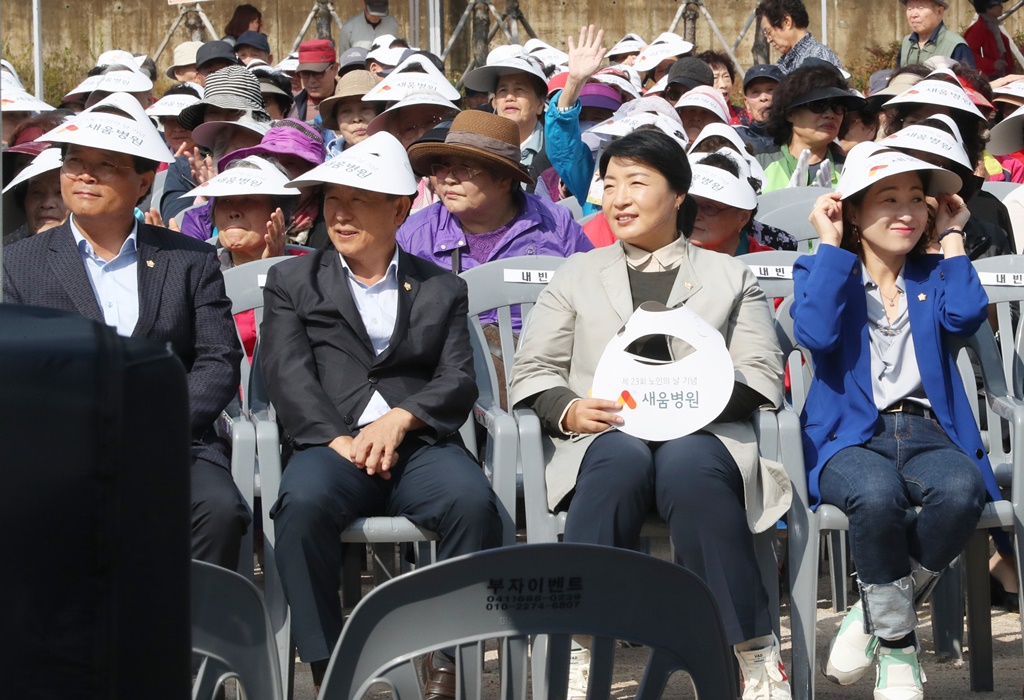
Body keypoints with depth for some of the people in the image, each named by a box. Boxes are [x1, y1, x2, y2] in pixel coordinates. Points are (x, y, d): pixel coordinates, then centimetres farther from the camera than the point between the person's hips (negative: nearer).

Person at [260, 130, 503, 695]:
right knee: (303, 502, -35)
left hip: (418, 443, 1)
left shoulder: (442, 289, 21)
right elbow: (288, 376, 4)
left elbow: (457, 381, 8)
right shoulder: (293, 281, 19)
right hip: (331, 443, -1)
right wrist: (339, 439, -13)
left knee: (473, 500, -32)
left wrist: (400, 418, -12)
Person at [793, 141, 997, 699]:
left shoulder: (933, 275, 20)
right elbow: (816, 334, -10)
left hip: (929, 433, 2)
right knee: (877, 495, -39)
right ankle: (897, 643, -16)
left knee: (960, 491, -35)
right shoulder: (824, 271, 14)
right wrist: (830, 246, -3)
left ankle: (876, 613, -12)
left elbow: (965, 317, -5)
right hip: (851, 437, -2)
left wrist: (951, 238, 6)